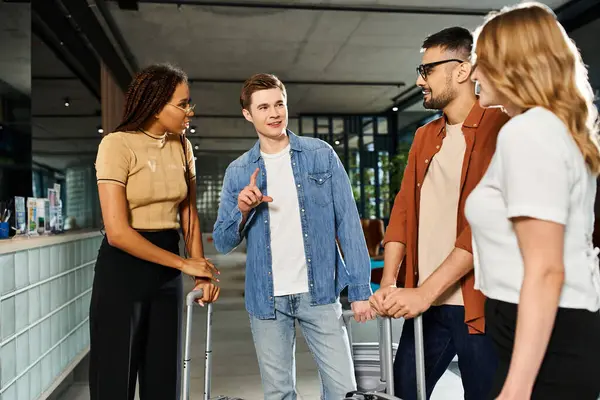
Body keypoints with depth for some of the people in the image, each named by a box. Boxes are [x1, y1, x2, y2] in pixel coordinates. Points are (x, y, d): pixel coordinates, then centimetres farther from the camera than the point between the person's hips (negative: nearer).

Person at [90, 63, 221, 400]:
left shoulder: (182, 146, 4)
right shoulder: (118, 144, -14)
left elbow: (189, 214, 7)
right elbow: (118, 232, -20)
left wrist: (202, 271, -5)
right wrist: (184, 264, -16)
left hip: (167, 271, 5)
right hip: (123, 269, -5)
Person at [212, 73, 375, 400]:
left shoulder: (321, 155, 1)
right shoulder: (238, 172, 5)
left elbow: (348, 223, -1)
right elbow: (222, 242, 5)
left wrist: (359, 289, -6)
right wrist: (242, 211, -15)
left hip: (319, 292, -1)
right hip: (266, 299, 2)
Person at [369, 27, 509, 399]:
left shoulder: (502, 128, -8)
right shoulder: (424, 136, 14)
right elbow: (404, 209, 9)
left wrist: (425, 291, -19)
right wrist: (388, 283, -4)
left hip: (479, 305, -5)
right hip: (423, 301, 6)